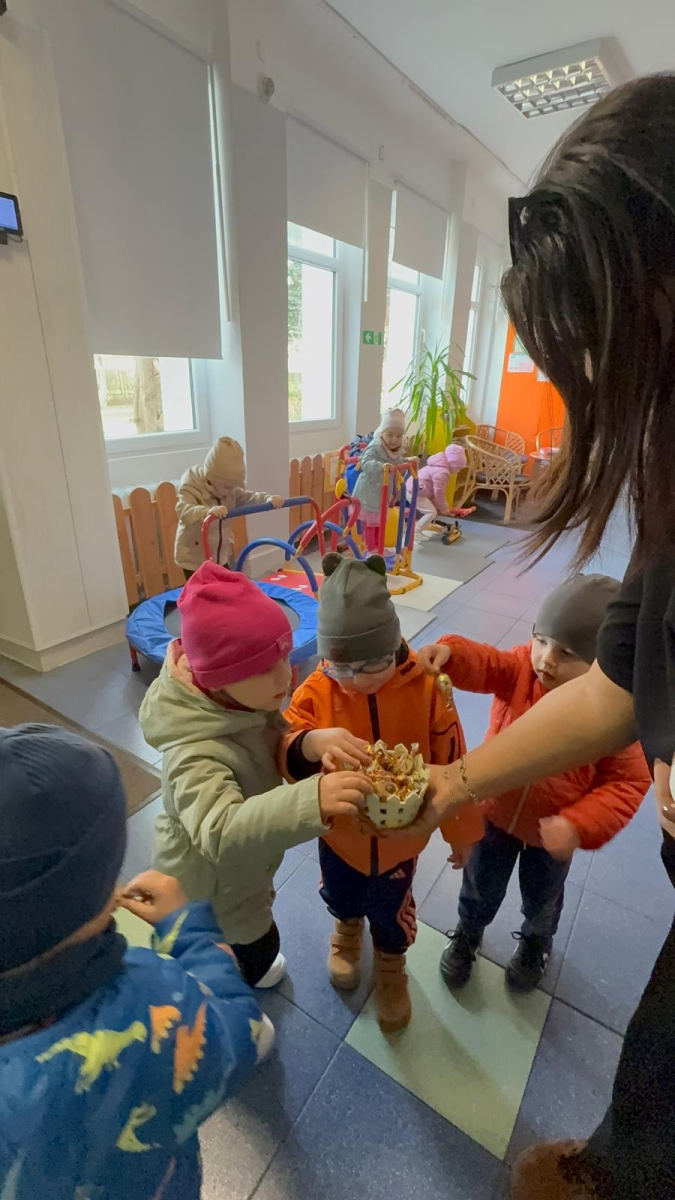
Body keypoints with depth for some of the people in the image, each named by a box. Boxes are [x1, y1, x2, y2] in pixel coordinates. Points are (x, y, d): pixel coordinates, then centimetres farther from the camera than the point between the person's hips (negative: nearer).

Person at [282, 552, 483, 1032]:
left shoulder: (426, 688, -26)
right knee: (341, 896, 31)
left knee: (390, 910, 25)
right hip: (340, 830, 2)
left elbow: (451, 764, -14)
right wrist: (313, 744, -48)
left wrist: (462, 830, -3)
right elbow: (285, 753, -24)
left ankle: (391, 966, 60)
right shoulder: (318, 690, -24)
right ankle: (348, 930, 68)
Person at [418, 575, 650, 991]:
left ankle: (536, 942, 64)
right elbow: (485, 664, -37)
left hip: (552, 831, 0)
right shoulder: (523, 668, -22)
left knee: (542, 898, 30)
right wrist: (449, 652, -59)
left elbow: (628, 784, -20)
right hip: (496, 811, 1)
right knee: (480, 887, 25)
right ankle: (468, 933, 57)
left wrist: (579, 826, -30)